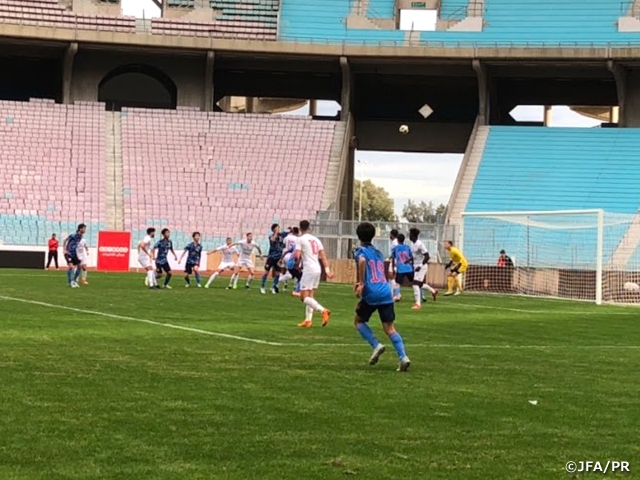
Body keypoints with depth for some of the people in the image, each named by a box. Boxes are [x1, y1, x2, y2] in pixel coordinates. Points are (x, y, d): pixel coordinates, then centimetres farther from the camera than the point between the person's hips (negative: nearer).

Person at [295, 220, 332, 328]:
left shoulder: (301, 239, -4)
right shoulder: (316, 240, 15)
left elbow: (297, 256, -13)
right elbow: (323, 257, 10)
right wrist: (327, 270, 10)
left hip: (309, 269, -7)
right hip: (318, 269, 7)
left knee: (304, 297, -7)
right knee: (310, 296, 14)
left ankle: (323, 310, -26)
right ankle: (308, 320, 10)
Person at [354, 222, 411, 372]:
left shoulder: (360, 251, 3)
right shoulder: (378, 253, 22)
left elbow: (362, 261, -21)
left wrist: (361, 284, -18)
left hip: (371, 293, -5)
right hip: (386, 293, 5)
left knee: (359, 321, 17)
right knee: (389, 328, 3)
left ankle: (376, 345, -2)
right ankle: (403, 357, -14)